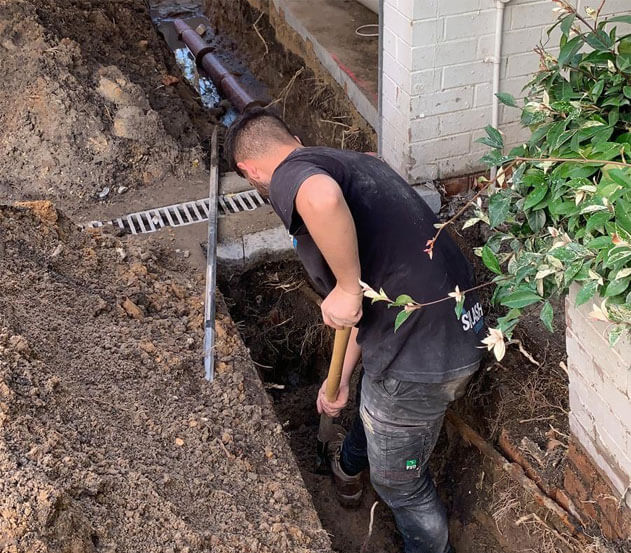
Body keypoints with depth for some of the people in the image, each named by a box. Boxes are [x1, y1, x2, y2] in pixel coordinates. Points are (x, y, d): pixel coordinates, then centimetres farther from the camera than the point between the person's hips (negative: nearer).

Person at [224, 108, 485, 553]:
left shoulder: (291, 173, -10)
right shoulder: (352, 163, 16)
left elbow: (321, 198, -41)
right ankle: (350, 465, 68)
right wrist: (341, 380, 27)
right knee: (377, 399, 38)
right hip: (464, 328, 10)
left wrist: (347, 289, -25)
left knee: (399, 481, 18)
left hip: (419, 357, -10)